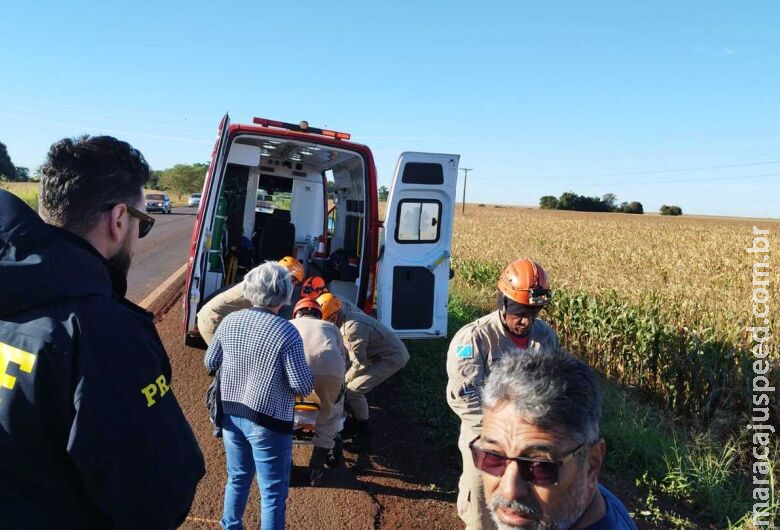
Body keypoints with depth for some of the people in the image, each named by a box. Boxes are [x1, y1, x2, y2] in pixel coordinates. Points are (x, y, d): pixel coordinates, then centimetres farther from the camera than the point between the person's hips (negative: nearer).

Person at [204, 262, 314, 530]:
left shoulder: (230, 321, -4)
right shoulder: (287, 332, -20)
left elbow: (210, 363, 9)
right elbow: (303, 387, -19)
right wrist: (307, 378, 2)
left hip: (230, 413, 6)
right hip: (268, 421, -6)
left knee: (237, 478, 26)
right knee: (273, 492, 10)